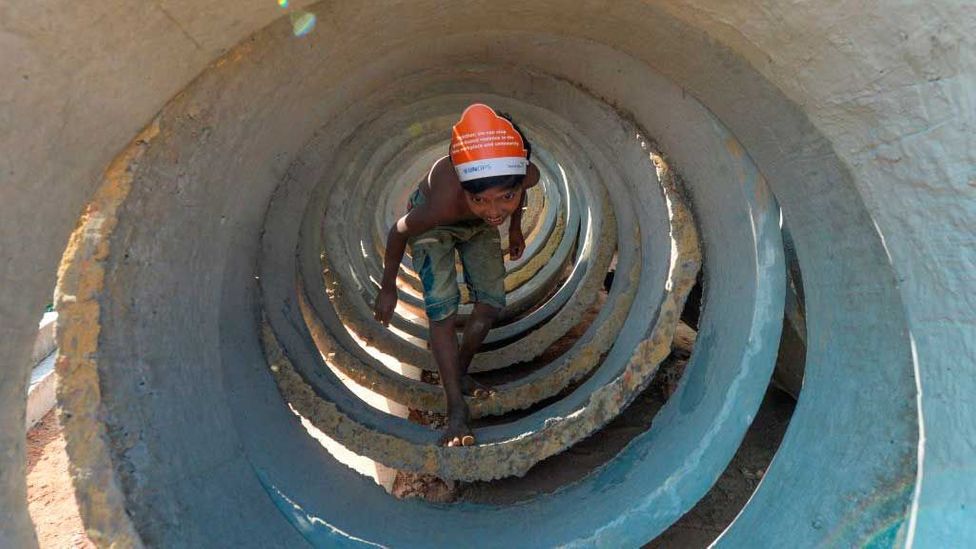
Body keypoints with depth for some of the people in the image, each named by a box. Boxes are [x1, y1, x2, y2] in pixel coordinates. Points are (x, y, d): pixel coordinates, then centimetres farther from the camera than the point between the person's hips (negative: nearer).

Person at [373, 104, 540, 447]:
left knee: (491, 302, -1)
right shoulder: (444, 202, -46)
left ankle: (459, 374, 21)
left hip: (478, 226, 5)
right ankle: (456, 410, -13)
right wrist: (388, 289, -12)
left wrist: (515, 227, 7)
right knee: (442, 305, -19)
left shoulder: (527, 174, -36)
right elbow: (400, 231, -24)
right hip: (433, 224, -4)